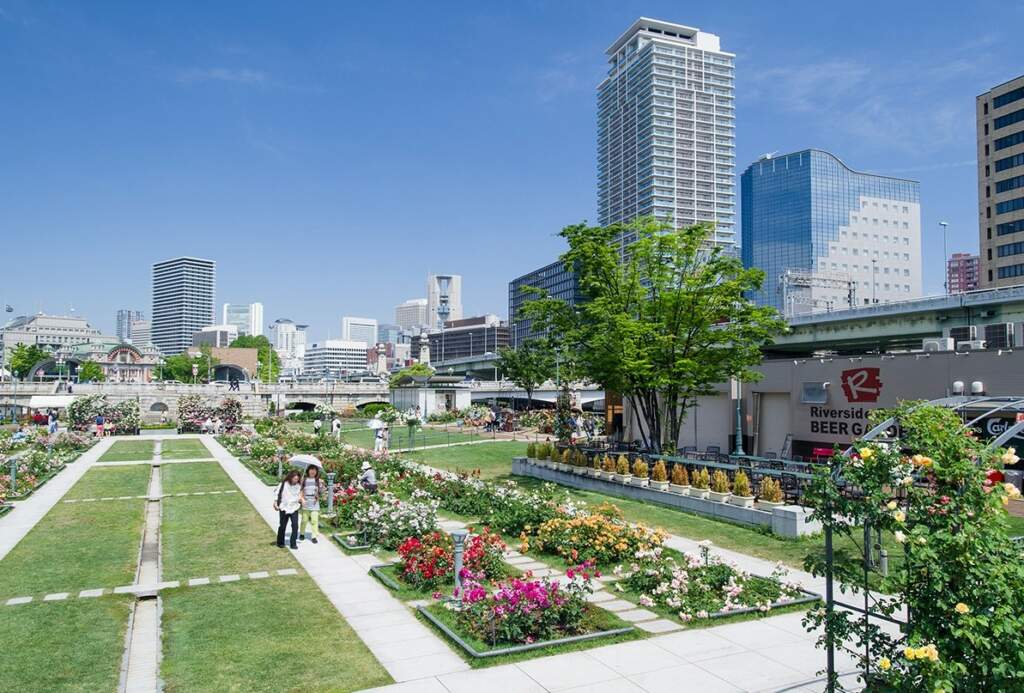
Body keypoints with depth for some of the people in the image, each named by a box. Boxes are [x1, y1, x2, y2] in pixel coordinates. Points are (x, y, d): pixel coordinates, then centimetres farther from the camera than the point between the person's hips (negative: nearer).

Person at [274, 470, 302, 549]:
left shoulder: (298, 486, 0)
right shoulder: (284, 484, -10)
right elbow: (277, 493, -3)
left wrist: (300, 498, -4)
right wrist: (275, 503, -8)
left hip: (294, 508, 2)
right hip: (284, 508, -2)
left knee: (295, 525, -10)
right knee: (282, 526, 11)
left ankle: (293, 543, -2)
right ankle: (280, 543, 29)